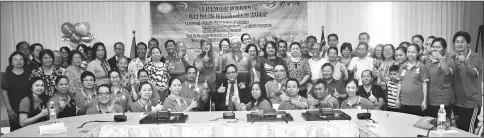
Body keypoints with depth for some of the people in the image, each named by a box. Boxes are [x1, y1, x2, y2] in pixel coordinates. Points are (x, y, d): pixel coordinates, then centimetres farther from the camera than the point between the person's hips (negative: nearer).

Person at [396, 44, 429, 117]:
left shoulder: (421, 66, -3)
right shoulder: (402, 67, 10)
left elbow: (424, 84, -3)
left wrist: (424, 100, -6)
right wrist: (397, 98, 11)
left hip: (417, 102, -4)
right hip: (404, 102, 4)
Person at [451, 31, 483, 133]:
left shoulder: (475, 57, -9)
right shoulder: (453, 58, 5)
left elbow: (474, 73, -27)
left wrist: (466, 63, -44)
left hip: (471, 102, -5)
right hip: (457, 102, 5)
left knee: (468, 132, -3)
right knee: (458, 131, 13)